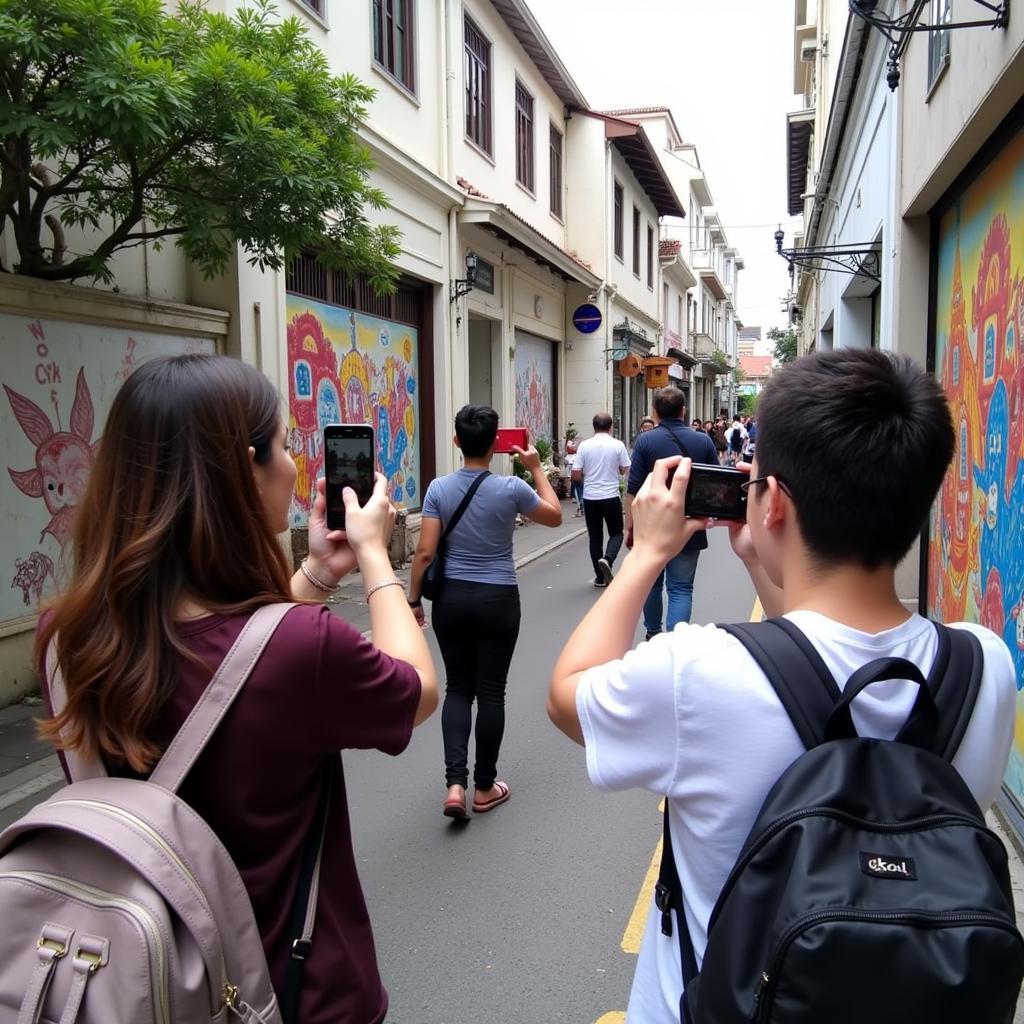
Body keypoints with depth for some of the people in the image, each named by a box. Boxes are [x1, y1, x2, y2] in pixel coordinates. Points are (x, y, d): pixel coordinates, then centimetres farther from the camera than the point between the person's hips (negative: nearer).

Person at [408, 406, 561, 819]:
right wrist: (536, 468, 13)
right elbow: (554, 516, 8)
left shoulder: (439, 489, -6)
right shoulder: (511, 488, -10)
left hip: (452, 598, 2)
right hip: (498, 600, -2)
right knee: (490, 692, 8)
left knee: (458, 688, 13)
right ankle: (484, 787, 20)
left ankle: (455, 784, 2)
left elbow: (425, 552, -7)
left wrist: (413, 599, 3)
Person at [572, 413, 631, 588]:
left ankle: (600, 577, 12)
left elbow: (575, 474, -4)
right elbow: (626, 470, -1)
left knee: (595, 537, 10)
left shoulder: (584, 446, -3)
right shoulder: (617, 445, -5)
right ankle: (607, 560, -14)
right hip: (611, 497, -1)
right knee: (616, 533, 13)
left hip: (590, 498, 2)